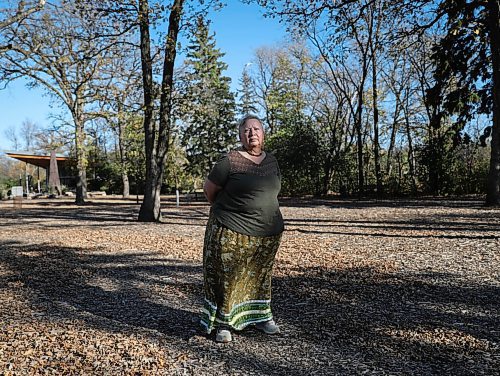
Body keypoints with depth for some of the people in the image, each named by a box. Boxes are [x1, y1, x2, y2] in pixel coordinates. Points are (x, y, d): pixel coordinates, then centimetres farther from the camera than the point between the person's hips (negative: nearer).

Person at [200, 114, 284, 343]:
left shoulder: (272, 161, 8)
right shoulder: (230, 161, -10)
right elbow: (209, 190, -1)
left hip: (269, 233, 5)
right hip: (232, 233, -5)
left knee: (260, 275, 17)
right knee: (228, 278, 2)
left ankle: (260, 316, 33)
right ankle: (223, 323, 18)